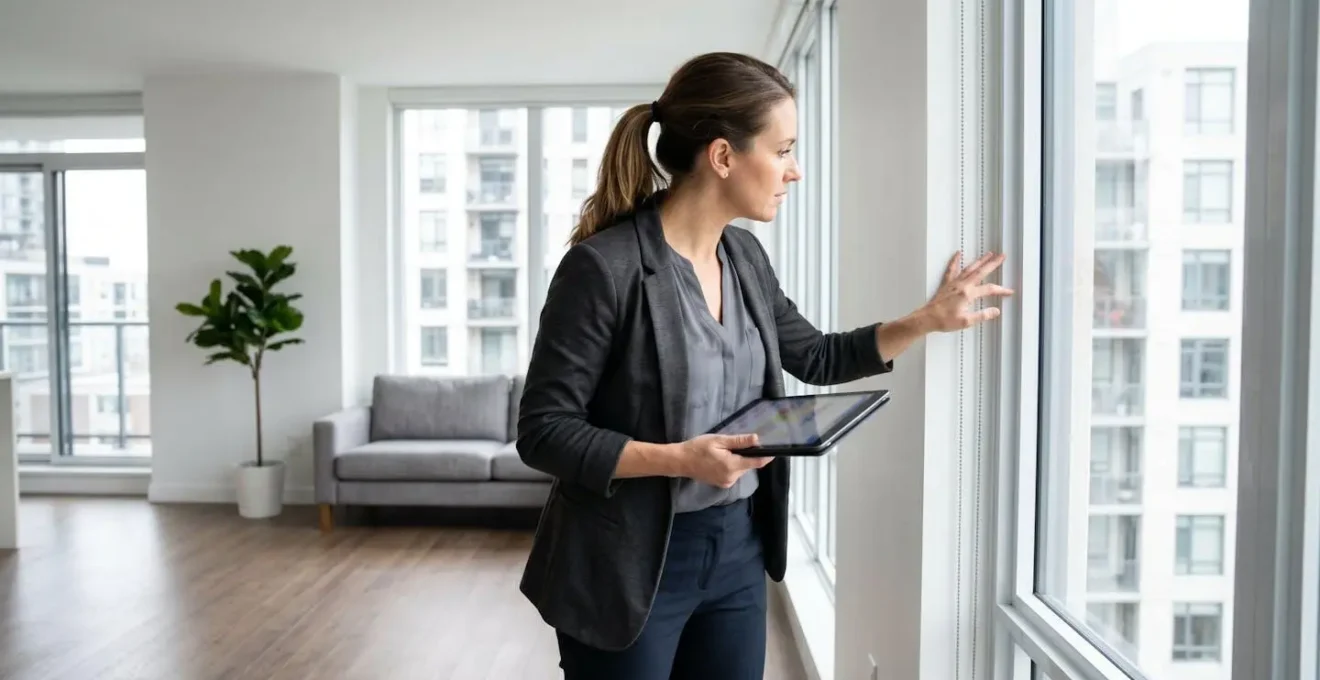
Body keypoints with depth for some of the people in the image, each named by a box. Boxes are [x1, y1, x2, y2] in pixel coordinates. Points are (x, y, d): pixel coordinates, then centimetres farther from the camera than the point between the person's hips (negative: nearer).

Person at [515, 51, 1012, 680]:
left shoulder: (745, 256, 3)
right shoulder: (604, 266, -20)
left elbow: (817, 358, 16)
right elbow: (543, 432, -18)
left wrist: (929, 319, 7)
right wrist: (678, 459, -27)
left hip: (737, 550, 7)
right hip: (630, 565, -7)